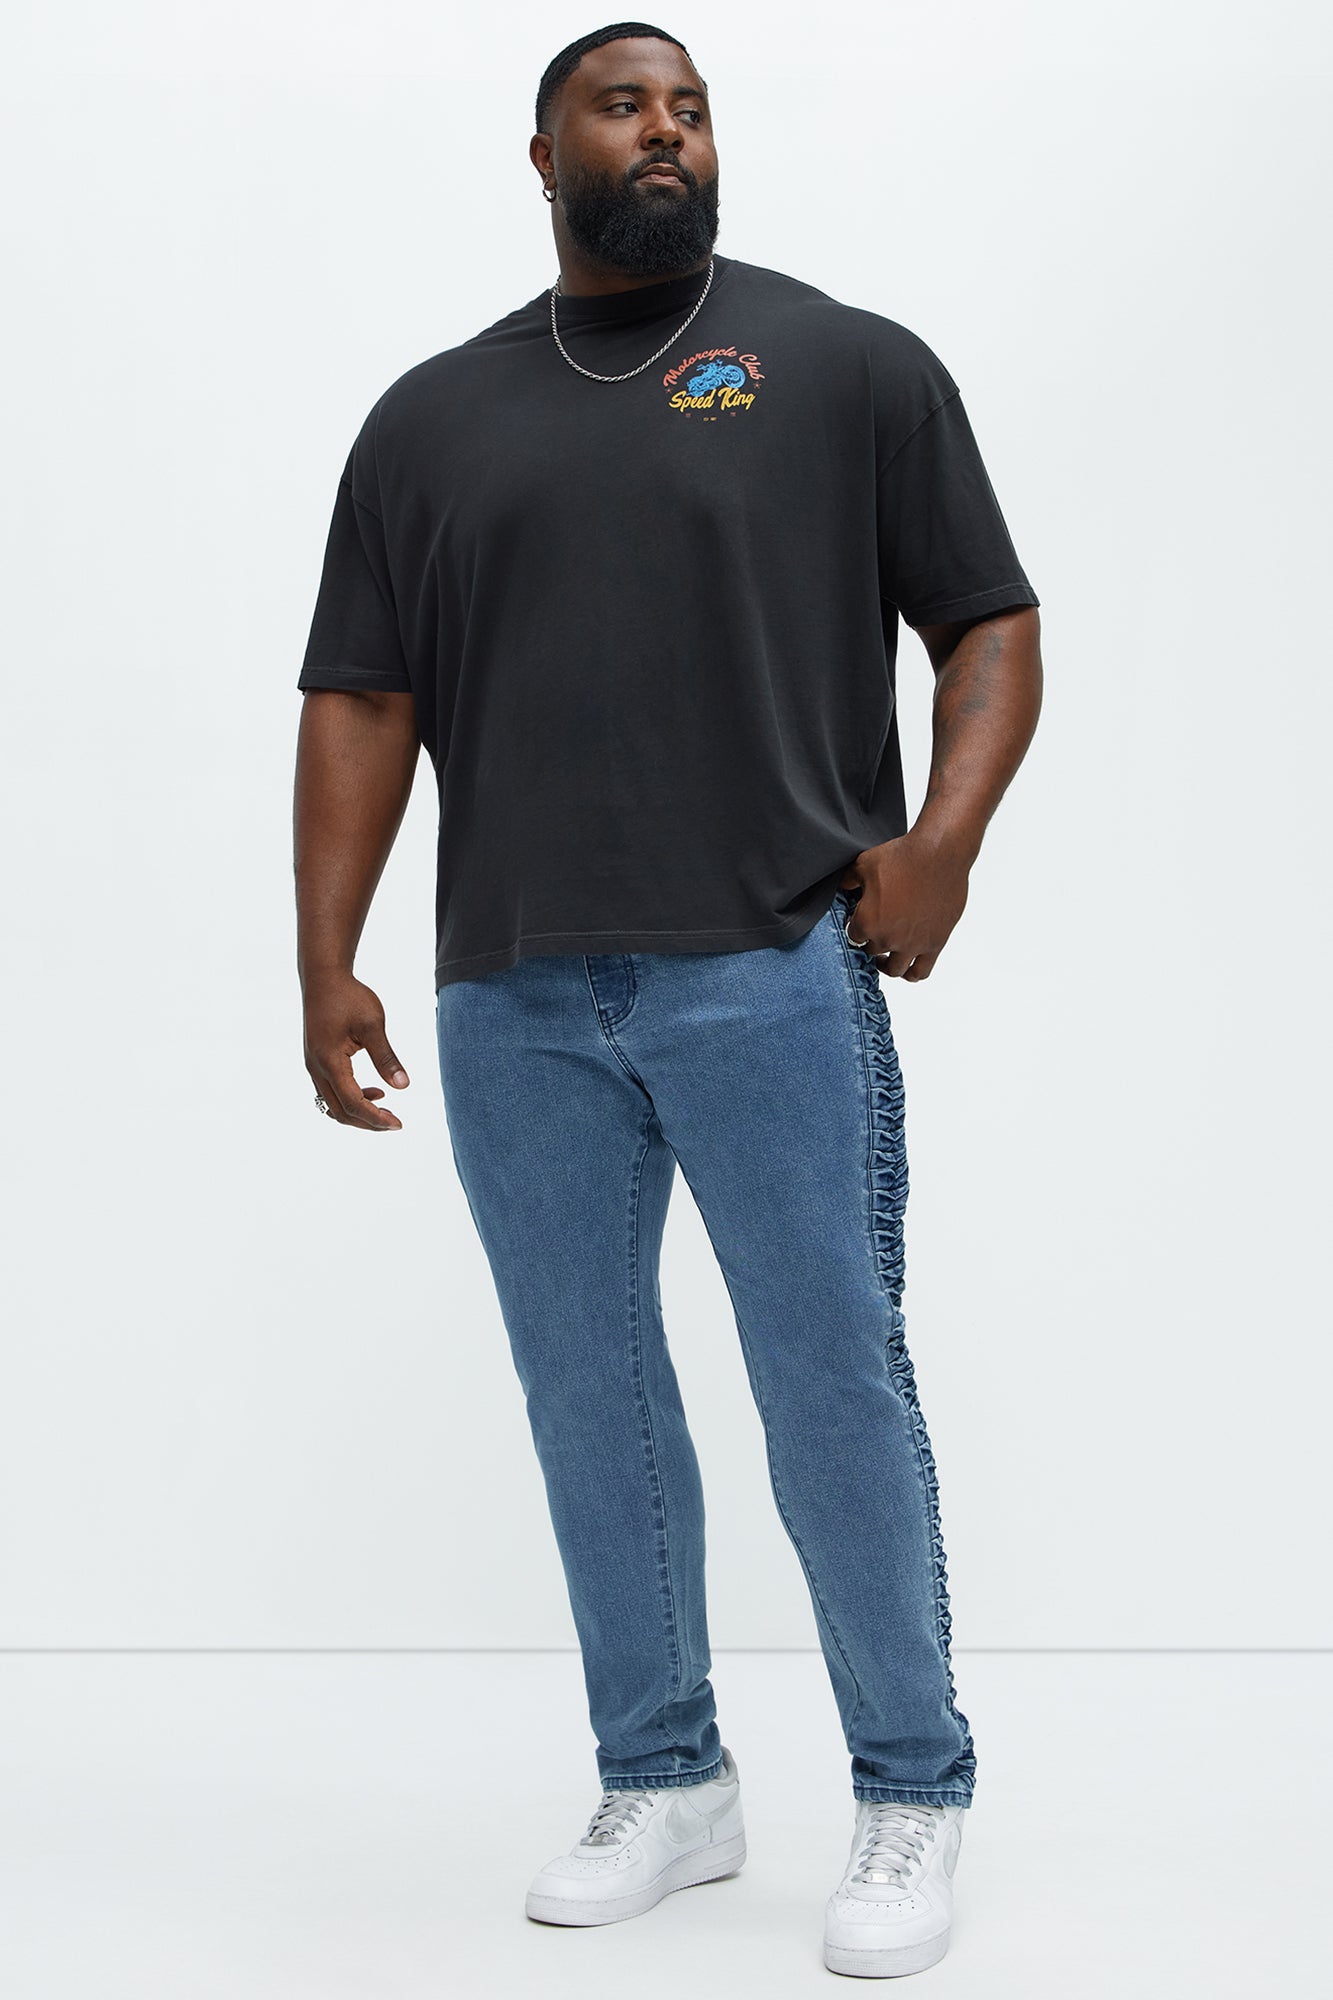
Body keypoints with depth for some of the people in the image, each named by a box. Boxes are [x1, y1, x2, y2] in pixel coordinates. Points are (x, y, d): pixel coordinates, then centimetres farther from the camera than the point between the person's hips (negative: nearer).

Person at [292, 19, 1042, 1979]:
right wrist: (326, 961, 1)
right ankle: (666, 1784, 24)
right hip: (515, 1008, 4)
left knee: (838, 1396, -1)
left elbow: (992, 628, 6)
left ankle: (913, 1798, 15)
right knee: (590, 1406, 10)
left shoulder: (853, 365, 6)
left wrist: (943, 832, -12)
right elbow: (359, 704, 11)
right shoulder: (431, 419, 15)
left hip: (777, 983, -3)